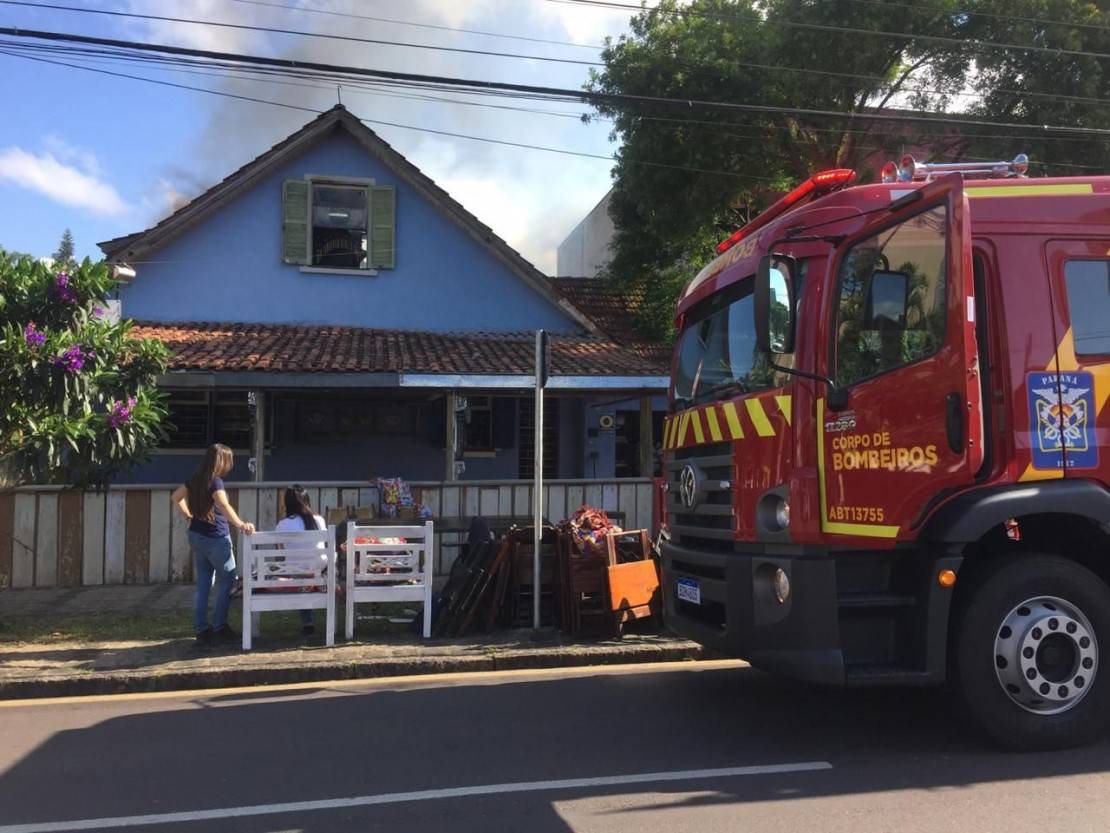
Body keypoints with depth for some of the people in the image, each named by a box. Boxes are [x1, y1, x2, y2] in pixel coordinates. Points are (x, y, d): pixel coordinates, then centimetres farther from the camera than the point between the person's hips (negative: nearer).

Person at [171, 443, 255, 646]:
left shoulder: (196, 479, 8)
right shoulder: (215, 481, -17)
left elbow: (175, 497, 21)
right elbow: (223, 506, -35)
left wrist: (188, 516, 20)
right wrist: (241, 524, -45)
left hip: (196, 536, 8)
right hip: (215, 538, -8)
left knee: (203, 584, 10)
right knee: (227, 581, 4)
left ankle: (202, 630, 11)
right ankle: (219, 627, 3)